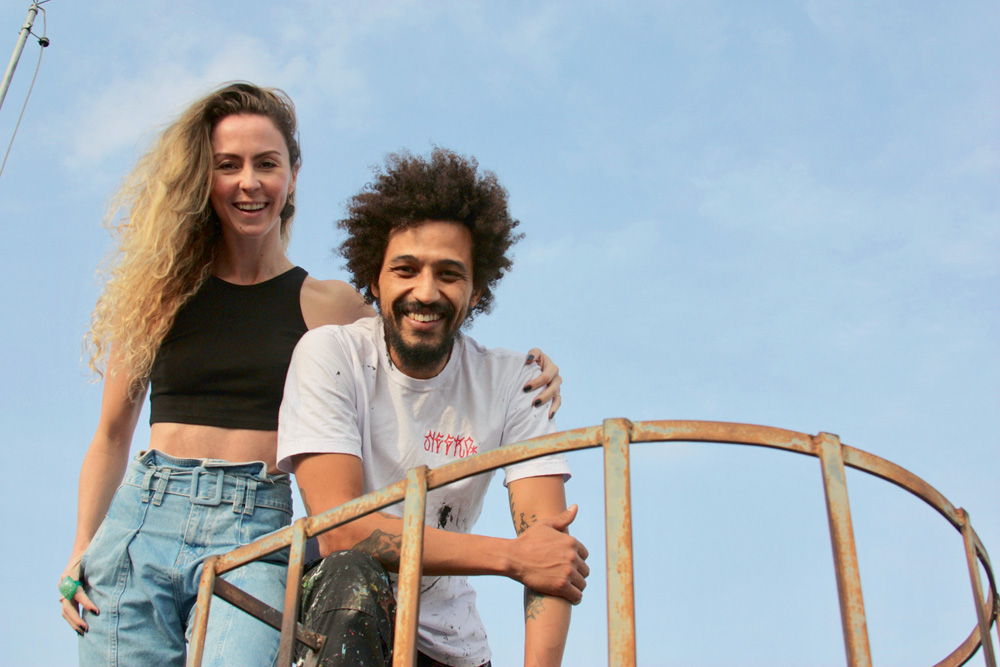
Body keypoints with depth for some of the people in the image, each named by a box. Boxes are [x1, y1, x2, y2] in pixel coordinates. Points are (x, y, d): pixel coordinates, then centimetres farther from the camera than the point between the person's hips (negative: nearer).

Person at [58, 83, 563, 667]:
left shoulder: (329, 306, 6)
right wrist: (81, 551, 6)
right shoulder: (163, 291, 10)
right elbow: (113, 434, 14)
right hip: (141, 521, 2)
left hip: (258, 532, -2)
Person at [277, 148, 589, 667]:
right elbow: (338, 531, -21)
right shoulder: (330, 354, -11)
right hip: (341, 623, -2)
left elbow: (552, 552, -13)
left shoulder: (508, 381, -6)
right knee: (350, 576, -31)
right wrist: (511, 556, -23)